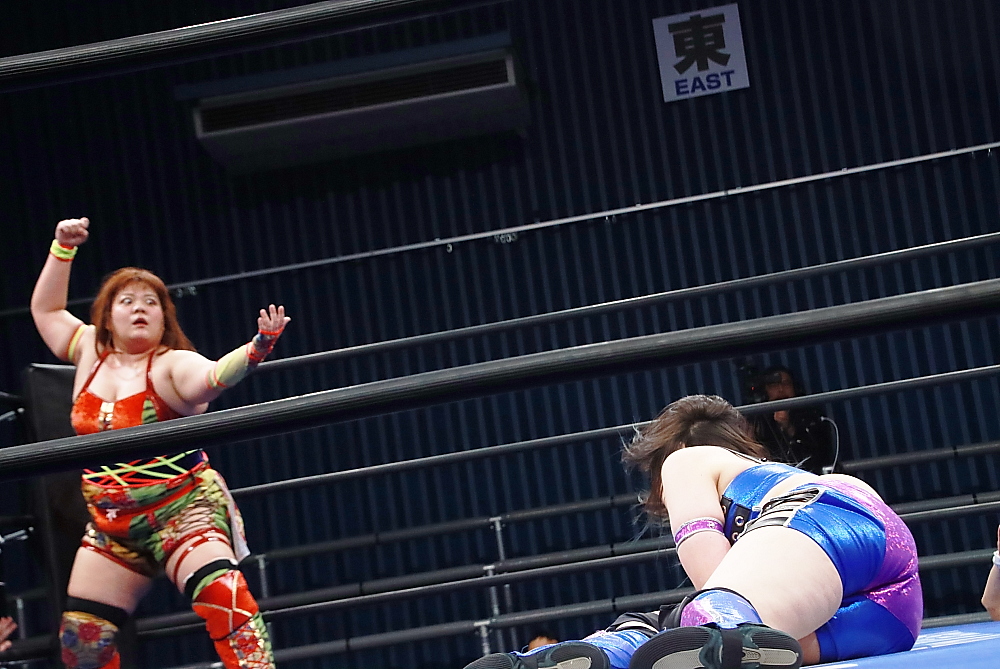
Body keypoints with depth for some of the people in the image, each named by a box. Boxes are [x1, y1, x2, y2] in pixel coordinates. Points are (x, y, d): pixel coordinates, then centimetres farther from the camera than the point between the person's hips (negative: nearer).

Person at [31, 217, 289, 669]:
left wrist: (257, 348, -50)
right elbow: (45, 309, 23)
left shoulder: (173, 364, -9)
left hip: (182, 508, -6)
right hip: (112, 523, 6)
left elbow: (214, 375, -31)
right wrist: (63, 248, 15)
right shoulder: (91, 352, 9)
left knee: (221, 596, -29)